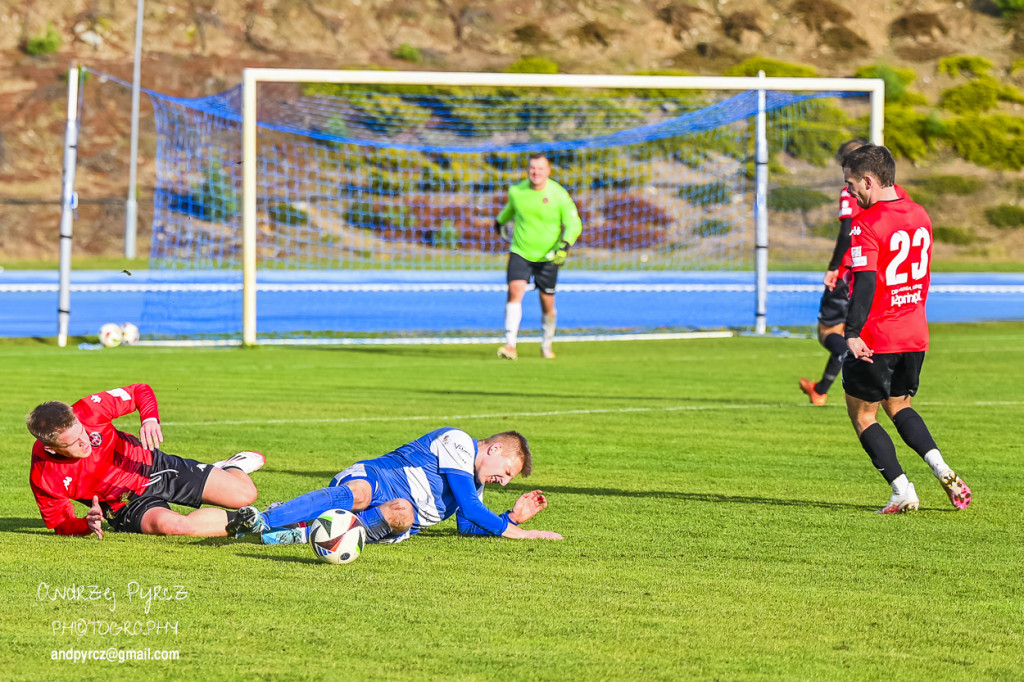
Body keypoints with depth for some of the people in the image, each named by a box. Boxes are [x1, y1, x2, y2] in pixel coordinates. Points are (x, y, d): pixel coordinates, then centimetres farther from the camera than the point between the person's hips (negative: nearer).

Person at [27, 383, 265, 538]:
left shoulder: (88, 410, -25)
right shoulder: (43, 478, -28)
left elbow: (140, 391, -10)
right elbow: (61, 525, -12)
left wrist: (150, 419, -32)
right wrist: (87, 524, -35)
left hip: (152, 465, 2)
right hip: (126, 505, -2)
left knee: (244, 494, -3)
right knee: (170, 524, -37)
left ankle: (232, 469, 39)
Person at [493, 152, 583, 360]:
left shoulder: (558, 195, -11)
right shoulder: (516, 191, -3)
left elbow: (574, 224, -6)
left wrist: (564, 246, -23)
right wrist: (501, 220, 41)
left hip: (548, 257, -1)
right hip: (520, 253, 1)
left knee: (547, 303, 4)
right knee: (515, 291, -20)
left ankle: (547, 345, 28)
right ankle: (510, 345, -23)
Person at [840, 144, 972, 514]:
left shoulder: (866, 224, -16)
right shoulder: (920, 216, 7)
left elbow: (866, 281, -27)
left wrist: (852, 333, -32)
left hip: (876, 340, -7)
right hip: (915, 334, 7)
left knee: (862, 414, 9)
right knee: (898, 405, 25)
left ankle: (902, 492, -1)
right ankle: (942, 470, 4)